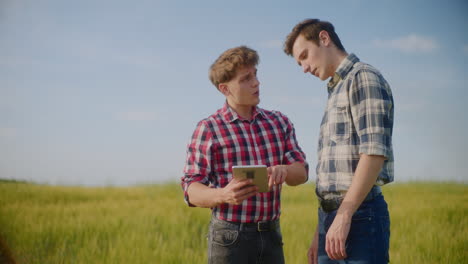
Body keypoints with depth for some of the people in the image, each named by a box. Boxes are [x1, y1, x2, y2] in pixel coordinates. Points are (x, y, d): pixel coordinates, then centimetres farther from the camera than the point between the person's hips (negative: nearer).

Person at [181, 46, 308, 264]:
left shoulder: (279, 122, 10)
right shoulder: (208, 129, -5)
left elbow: (301, 172, 5)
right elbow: (191, 190, -8)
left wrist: (284, 171, -20)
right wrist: (222, 195, -29)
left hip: (271, 236, 5)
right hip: (229, 237, -4)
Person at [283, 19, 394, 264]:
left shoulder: (363, 78, -5)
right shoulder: (336, 91, 23)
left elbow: (375, 152, -17)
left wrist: (344, 216, -21)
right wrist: (319, 233, 17)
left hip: (359, 215, -9)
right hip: (330, 215, 9)